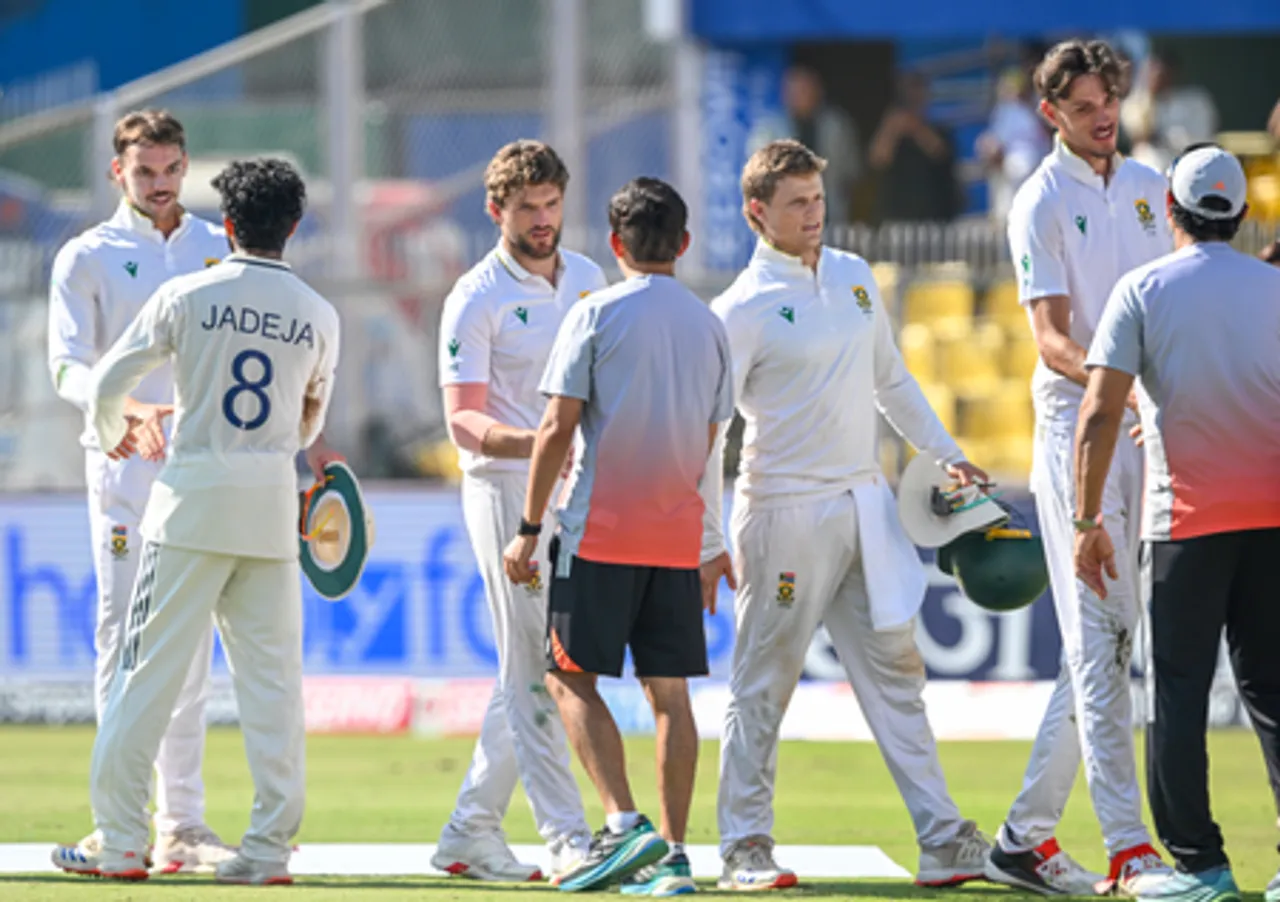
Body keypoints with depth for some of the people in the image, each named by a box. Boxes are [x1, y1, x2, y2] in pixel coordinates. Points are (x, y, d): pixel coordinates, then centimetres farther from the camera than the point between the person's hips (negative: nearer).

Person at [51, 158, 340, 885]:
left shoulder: (188, 297, -3)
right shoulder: (318, 315, 5)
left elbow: (107, 382, 1)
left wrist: (112, 435, 22)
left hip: (193, 498, -2)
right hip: (273, 504, 2)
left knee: (151, 668, 0)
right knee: (273, 674, 5)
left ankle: (121, 841, 0)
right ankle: (270, 845, 2)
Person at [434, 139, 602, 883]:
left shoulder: (589, 278, 12)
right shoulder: (477, 299, -8)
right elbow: (463, 419, -14)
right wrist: (527, 443, -32)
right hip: (507, 490, -7)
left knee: (527, 673, 9)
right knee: (536, 670, -9)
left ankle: (472, 835, 16)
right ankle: (570, 840, -11)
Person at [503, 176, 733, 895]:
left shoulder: (596, 315, -5)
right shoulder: (709, 325, 10)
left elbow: (558, 430, -9)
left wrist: (529, 528, -4)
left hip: (602, 531, -5)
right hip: (678, 533, 5)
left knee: (571, 676, 1)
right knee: (670, 692, 7)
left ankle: (625, 826, -15)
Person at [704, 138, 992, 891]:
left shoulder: (854, 278, 11)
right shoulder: (743, 309, -9)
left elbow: (892, 381, 23)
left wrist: (945, 453, 18)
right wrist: (709, 543, -13)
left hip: (865, 504, 6)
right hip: (785, 512, -6)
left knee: (896, 670, 5)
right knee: (764, 684, 0)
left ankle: (942, 837, 4)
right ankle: (746, 847, 7)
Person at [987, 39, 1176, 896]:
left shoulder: (1147, 185, 14)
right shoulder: (1042, 203, -4)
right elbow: (1054, 340, -13)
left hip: (1151, 429, 6)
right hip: (1077, 421, -6)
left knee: (1105, 637, 7)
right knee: (1101, 634, -9)